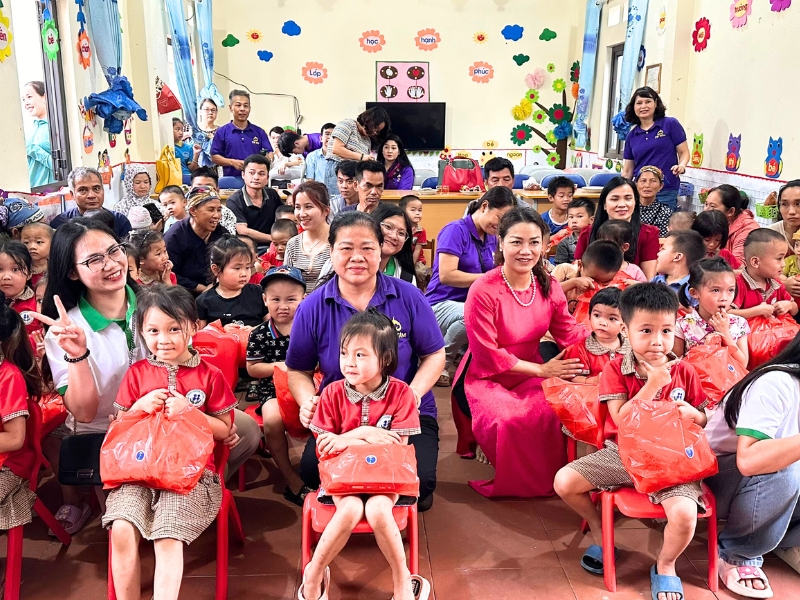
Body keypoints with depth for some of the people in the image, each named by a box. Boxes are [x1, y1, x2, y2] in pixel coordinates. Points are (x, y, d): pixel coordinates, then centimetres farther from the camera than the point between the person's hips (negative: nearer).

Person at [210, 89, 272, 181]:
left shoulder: (259, 132, 11)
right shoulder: (221, 132, 6)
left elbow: (269, 153, 8)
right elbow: (214, 157, 3)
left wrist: (267, 159, -16)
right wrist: (232, 162, -13)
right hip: (231, 179, -2)